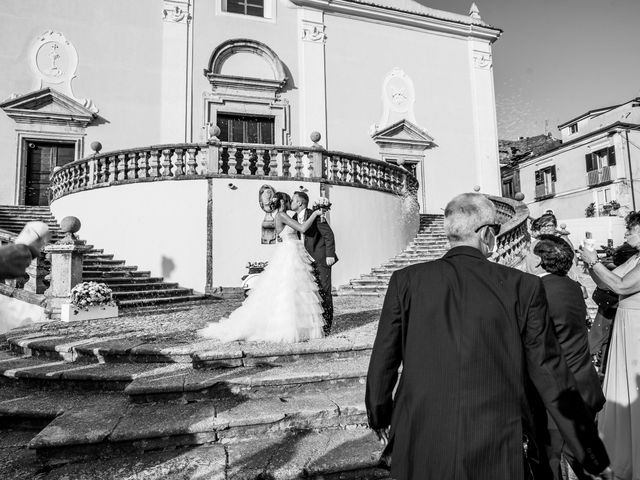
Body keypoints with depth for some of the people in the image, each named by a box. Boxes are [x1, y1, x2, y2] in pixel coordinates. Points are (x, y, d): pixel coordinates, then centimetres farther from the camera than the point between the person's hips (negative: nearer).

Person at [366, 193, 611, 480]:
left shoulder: (406, 280, -8)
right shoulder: (523, 287, -8)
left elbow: (382, 363, -2)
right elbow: (551, 377, -3)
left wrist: (379, 418, 15)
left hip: (419, 449, 1)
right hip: (499, 456, 0)